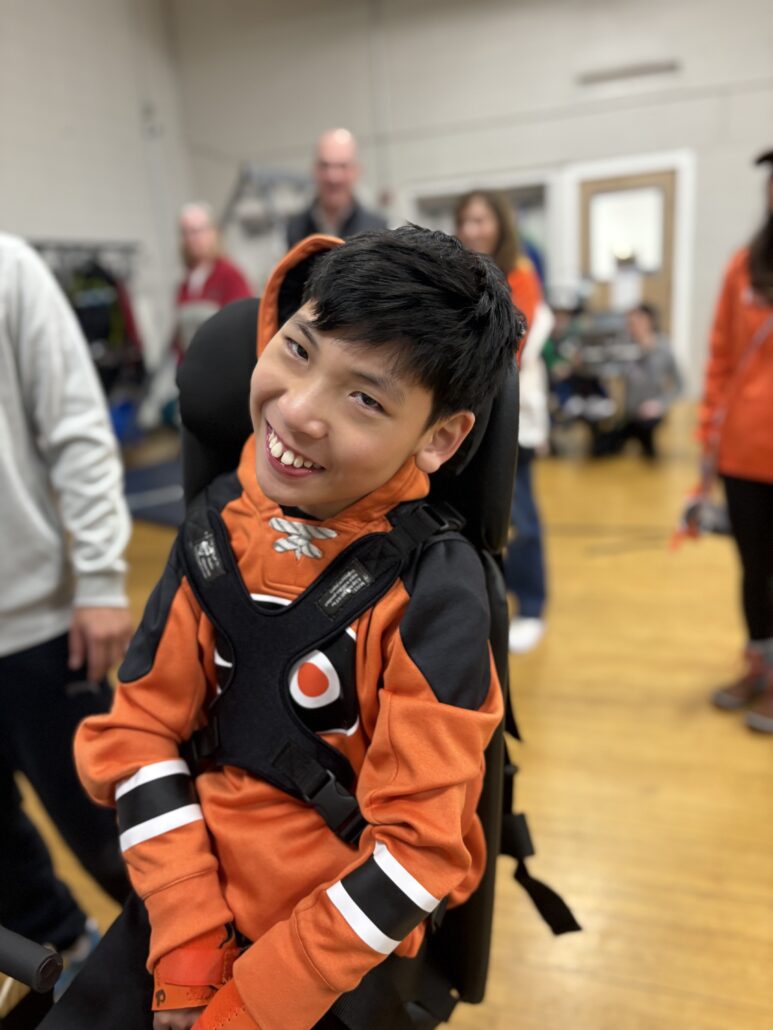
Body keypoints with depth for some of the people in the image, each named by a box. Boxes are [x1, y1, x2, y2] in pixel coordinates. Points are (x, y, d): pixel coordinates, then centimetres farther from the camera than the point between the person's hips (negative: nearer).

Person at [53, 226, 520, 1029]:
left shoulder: (433, 588, -24)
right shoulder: (221, 518, -10)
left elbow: (418, 847, -19)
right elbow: (143, 728, -5)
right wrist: (185, 948, -9)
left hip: (344, 941, -3)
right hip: (192, 897, 4)